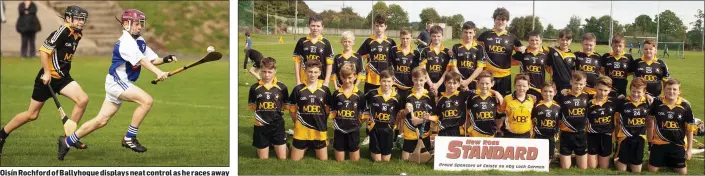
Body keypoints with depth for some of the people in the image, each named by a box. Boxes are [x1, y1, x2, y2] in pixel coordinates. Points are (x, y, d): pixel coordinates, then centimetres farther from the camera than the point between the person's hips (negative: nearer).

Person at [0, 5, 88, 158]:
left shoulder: (77, 35, 7)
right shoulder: (63, 32, -19)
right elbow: (44, 50, -22)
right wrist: (47, 72, -23)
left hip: (62, 77, 7)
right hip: (48, 78, -7)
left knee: (83, 99, -14)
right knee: (32, 114, 1)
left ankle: (69, 136, -3)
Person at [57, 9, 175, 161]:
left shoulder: (139, 41, 11)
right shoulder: (126, 42, -18)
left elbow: (152, 59, 10)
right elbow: (141, 60, -31)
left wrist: (165, 60, -10)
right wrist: (158, 73, -43)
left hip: (122, 84, 9)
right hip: (117, 81, -9)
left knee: (101, 121, 11)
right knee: (147, 101, -23)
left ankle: (67, 141, 20)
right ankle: (129, 138, -15)